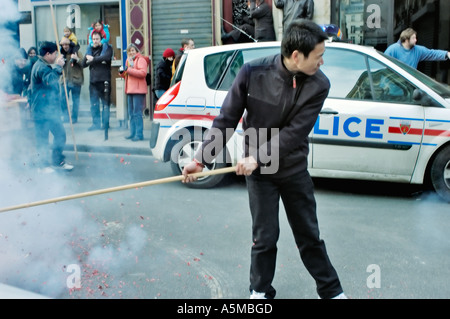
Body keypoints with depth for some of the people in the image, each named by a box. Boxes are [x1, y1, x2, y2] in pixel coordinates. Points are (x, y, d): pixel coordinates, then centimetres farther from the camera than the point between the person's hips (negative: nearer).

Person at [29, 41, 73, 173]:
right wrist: (58, 67, -29)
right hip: (42, 111, -10)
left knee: (60, 134, 12)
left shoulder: (44, 66, 19)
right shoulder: (41, 67, -16)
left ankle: (57, 161, 23)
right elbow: (49, 80, -37)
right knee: (42, 139, 0)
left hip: (51, 110, 10)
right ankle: (44, 165, 10)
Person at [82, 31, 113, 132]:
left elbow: (107, 57, -19)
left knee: (105, 103, -2)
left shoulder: (107, 48, 3)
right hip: (93, 80, 5)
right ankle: (96, 123, 13)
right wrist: (87, 58, -8)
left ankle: (105, 123, 6)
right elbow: (83, 64, 13)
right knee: (94, 104, 5)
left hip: (104, 80, -5)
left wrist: (93, 59, -10)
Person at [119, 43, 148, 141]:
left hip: (138, 90, -9)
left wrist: (129, 70, -19)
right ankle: (133, 133, 17)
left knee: (137, 113, -10)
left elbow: (143, 73, -19)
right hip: (130, 89, 9)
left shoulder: (140, 59, -4)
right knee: (131, 113, 11)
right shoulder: (129, 60, 23)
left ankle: (139, 134, -8)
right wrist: (122, 73, 7)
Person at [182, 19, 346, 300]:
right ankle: (260, 291, 30)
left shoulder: (319, 84, -16)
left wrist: (257, 157, -28)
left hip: (295, 169, 1)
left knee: (309, 236, 13)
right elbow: (226, 119, -12)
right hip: (259, 171, -1)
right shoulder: (253, 73, -18)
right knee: (265, 237, 6)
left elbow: (295, 132, -20)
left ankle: (332, 291, 32)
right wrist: (202, 159, -17)